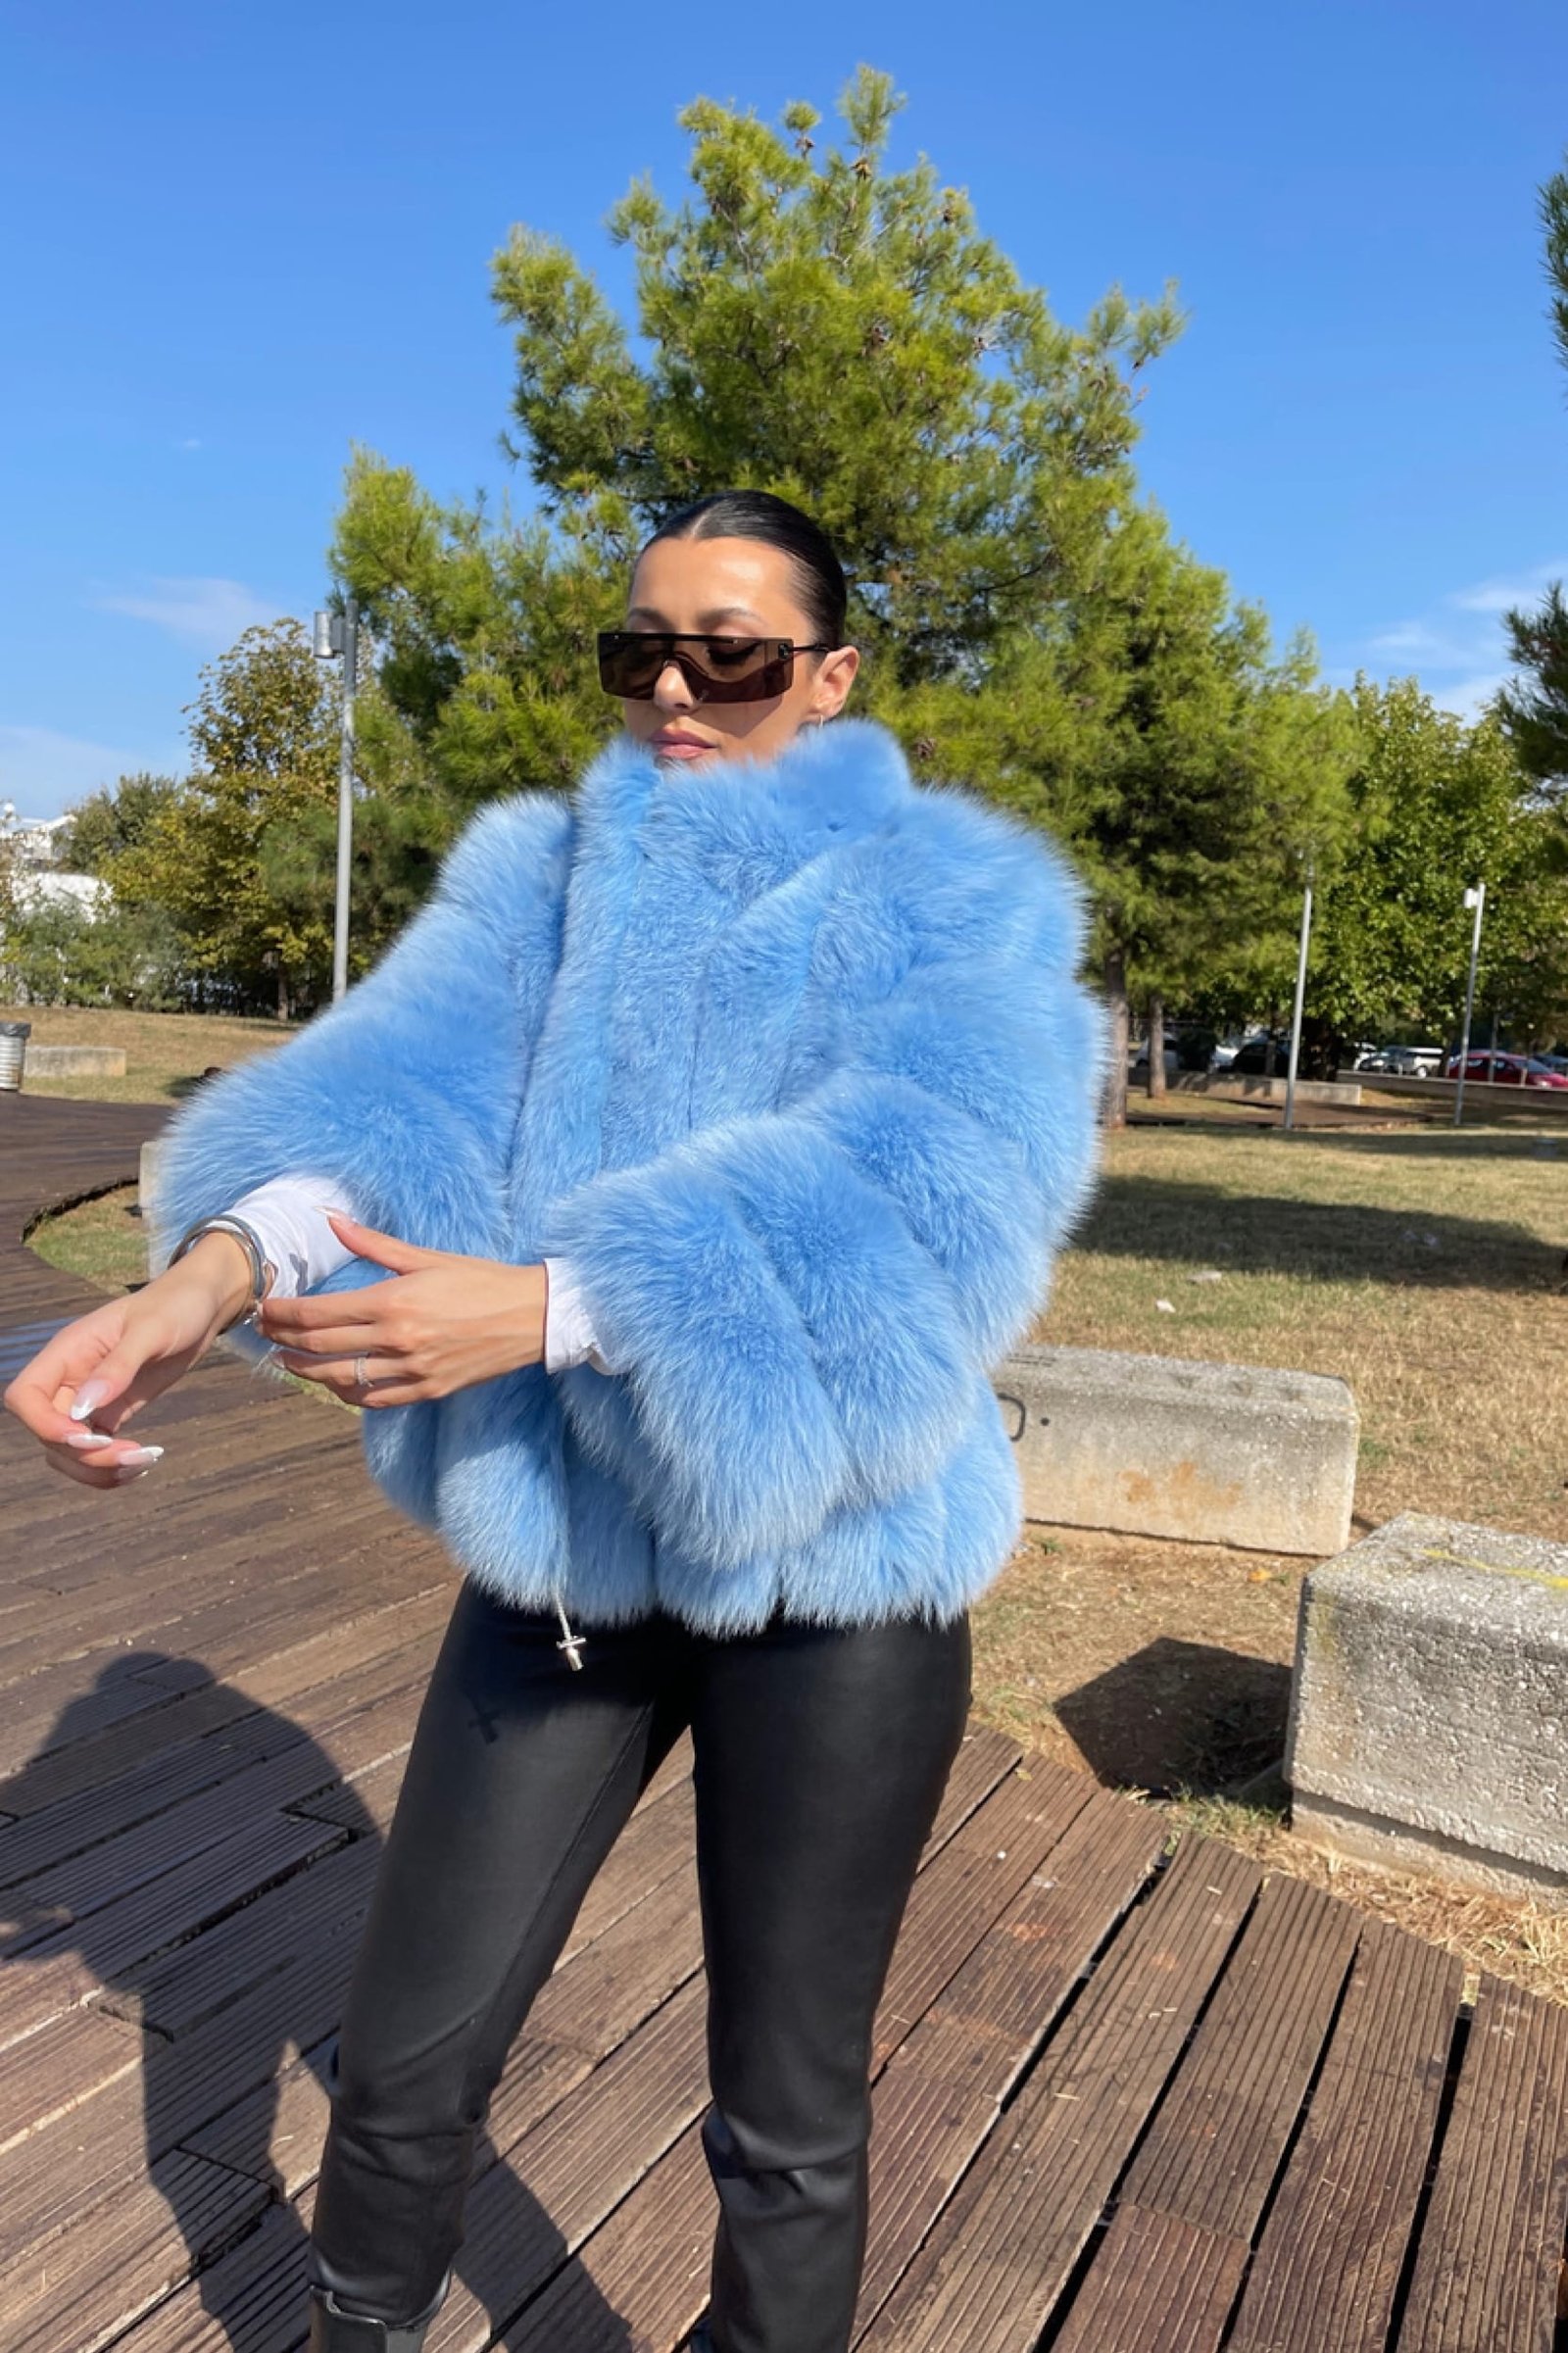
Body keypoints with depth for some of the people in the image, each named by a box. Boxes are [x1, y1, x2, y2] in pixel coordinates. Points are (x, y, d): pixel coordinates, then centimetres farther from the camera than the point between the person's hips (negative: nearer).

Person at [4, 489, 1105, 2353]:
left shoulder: (951, 898, -4)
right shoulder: (541, 871, 6)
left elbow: (917, 1189, -22)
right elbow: (402, 1076, -14)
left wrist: (543, 1304, -32)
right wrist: (215, 1263, -35)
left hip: (828, 1570, -3)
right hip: (566, 1540, 3)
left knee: (784, 2121, 15)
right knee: (404, 2063, 17)